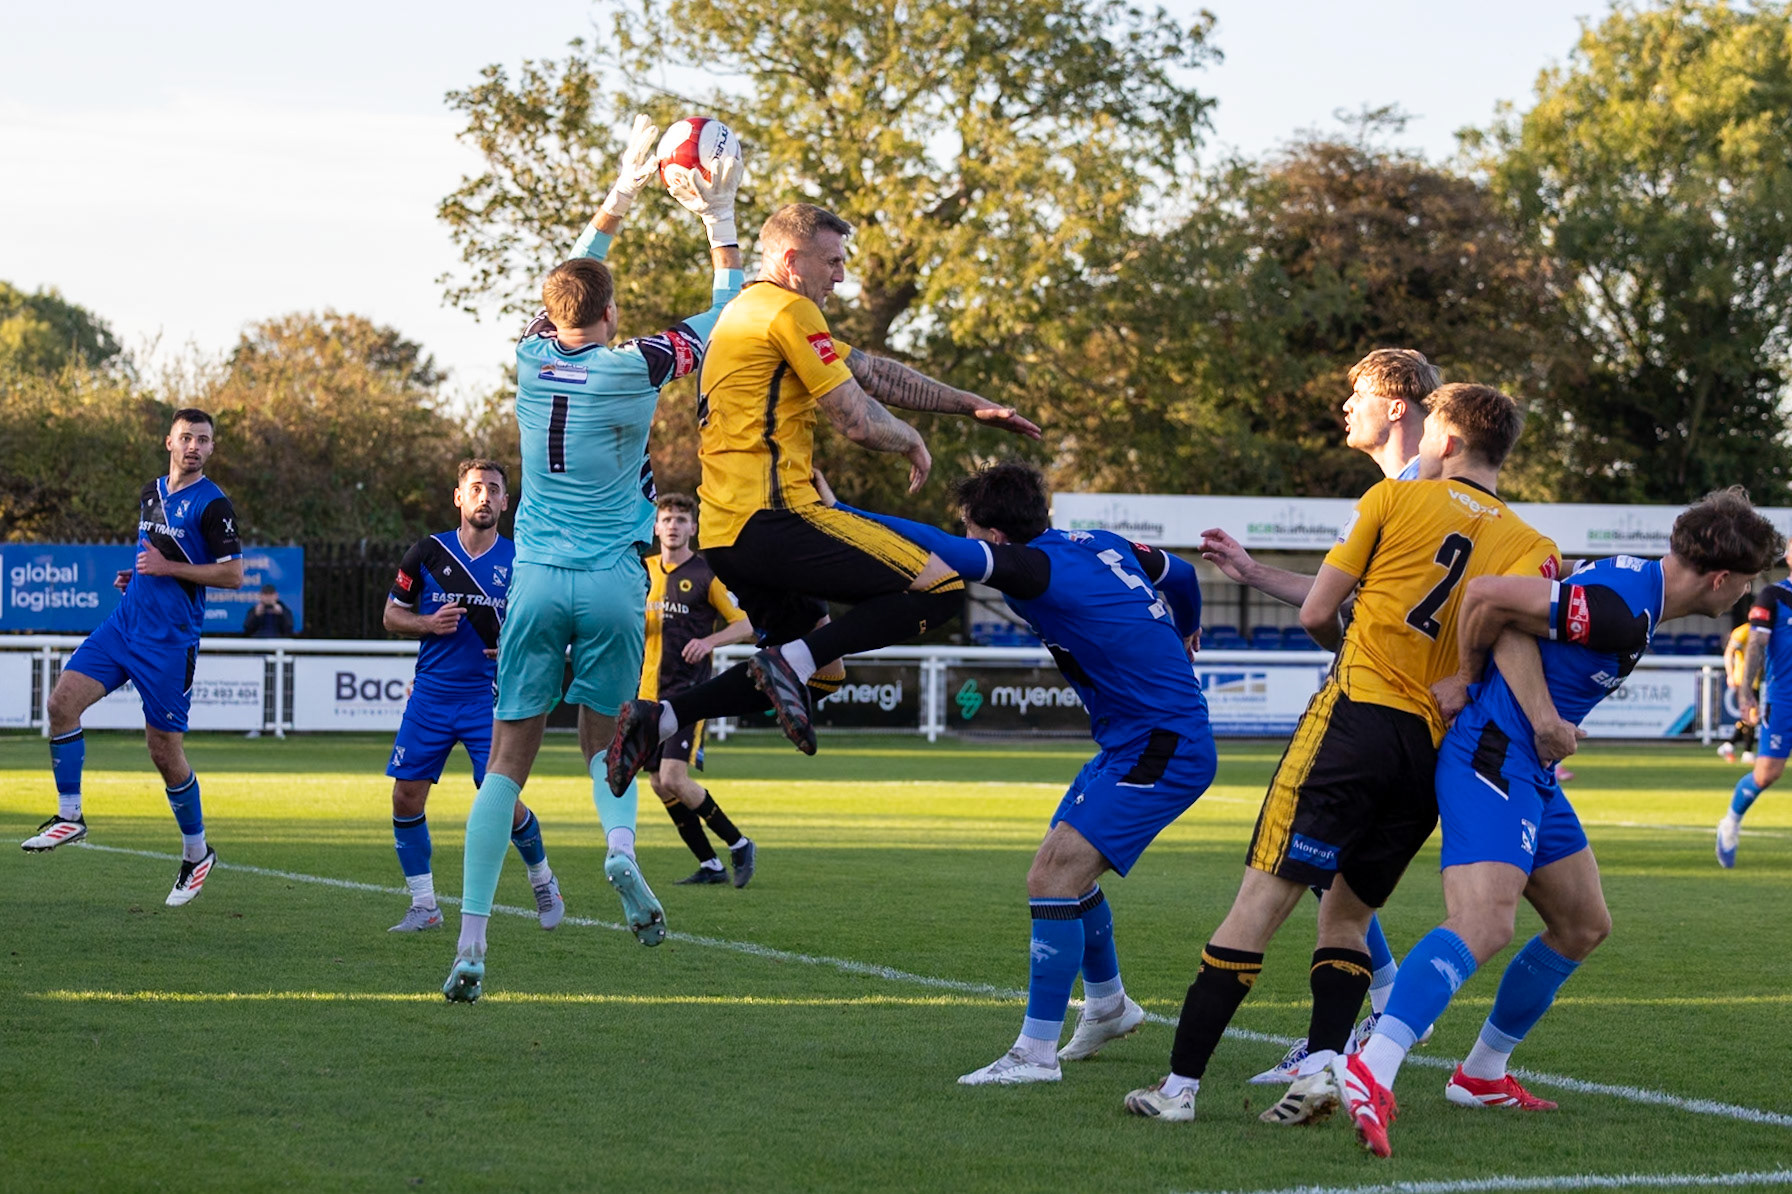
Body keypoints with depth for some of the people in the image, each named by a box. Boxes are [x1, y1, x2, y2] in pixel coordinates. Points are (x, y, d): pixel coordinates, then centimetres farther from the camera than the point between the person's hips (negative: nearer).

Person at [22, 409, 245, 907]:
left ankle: (197, 852, 17)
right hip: (123, 623, 7)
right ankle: (69, 815, -1)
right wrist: (135, 576, 8)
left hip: (169, 641, -6)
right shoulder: (150, 494, 14)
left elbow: (233, 574, -11)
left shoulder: (213, 504, -8)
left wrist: (168, 568, -15)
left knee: (165, 751, -1)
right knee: (62, 700, -11)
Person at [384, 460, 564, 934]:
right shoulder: (428, 552, 0)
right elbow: (392, 614, 9)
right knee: (406, 797, -4)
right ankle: (424, 905, 9)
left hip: (489, 696, -2)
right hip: (431, 694, 2)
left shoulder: (519, 561, 0)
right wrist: (428, 623, -11)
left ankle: (542, 877, 20)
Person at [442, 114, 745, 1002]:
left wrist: (622, 197, 30)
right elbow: (728, 317, 9)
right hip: (614, 585, -1)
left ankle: (471, 946, -7)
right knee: (604, 742, 17)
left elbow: (569, 283, 24)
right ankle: (619, 842, -17)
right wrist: (720, 224, 17)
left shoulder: (534, 360, 3)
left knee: (508, 761, 1)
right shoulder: (633, 369, -6)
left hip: (537, 583, 1)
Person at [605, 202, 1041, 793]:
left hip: (724, 533, 10)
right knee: (942, 586, -11)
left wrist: (969, 404, 29)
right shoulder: (790, 311, -7)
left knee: (819, 670, 21)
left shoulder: (746, 311, 25)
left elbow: (871, 371, 29)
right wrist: (913, 441, 11)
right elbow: (859, 422, -10)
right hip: (771, 516, -10)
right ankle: (791, 661, -16)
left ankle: (659, 717, 9)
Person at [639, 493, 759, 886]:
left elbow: (745, 625, -4)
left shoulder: (706, 574, -4)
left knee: (674, 779, -18)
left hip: (689, 691, -7)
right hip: (651, 692, 7)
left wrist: (708, 641, -20)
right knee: (659, 784, 4)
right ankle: (709, 865, 15)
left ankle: (739, 845, -1)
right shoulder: (645, 571, 12)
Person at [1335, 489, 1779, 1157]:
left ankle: (1482, 1075, 28)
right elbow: (1486, 595, -21)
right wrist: (1471, 677, -4)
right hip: (1495, 758, -11)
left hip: (1530, 772, 11)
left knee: (1584, 926, 19)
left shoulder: (1634, 588, 9)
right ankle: (1371, 1071, -40)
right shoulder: (1623, 611, -22)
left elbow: (1513, 618, 12)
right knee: (1484, 925, -26)